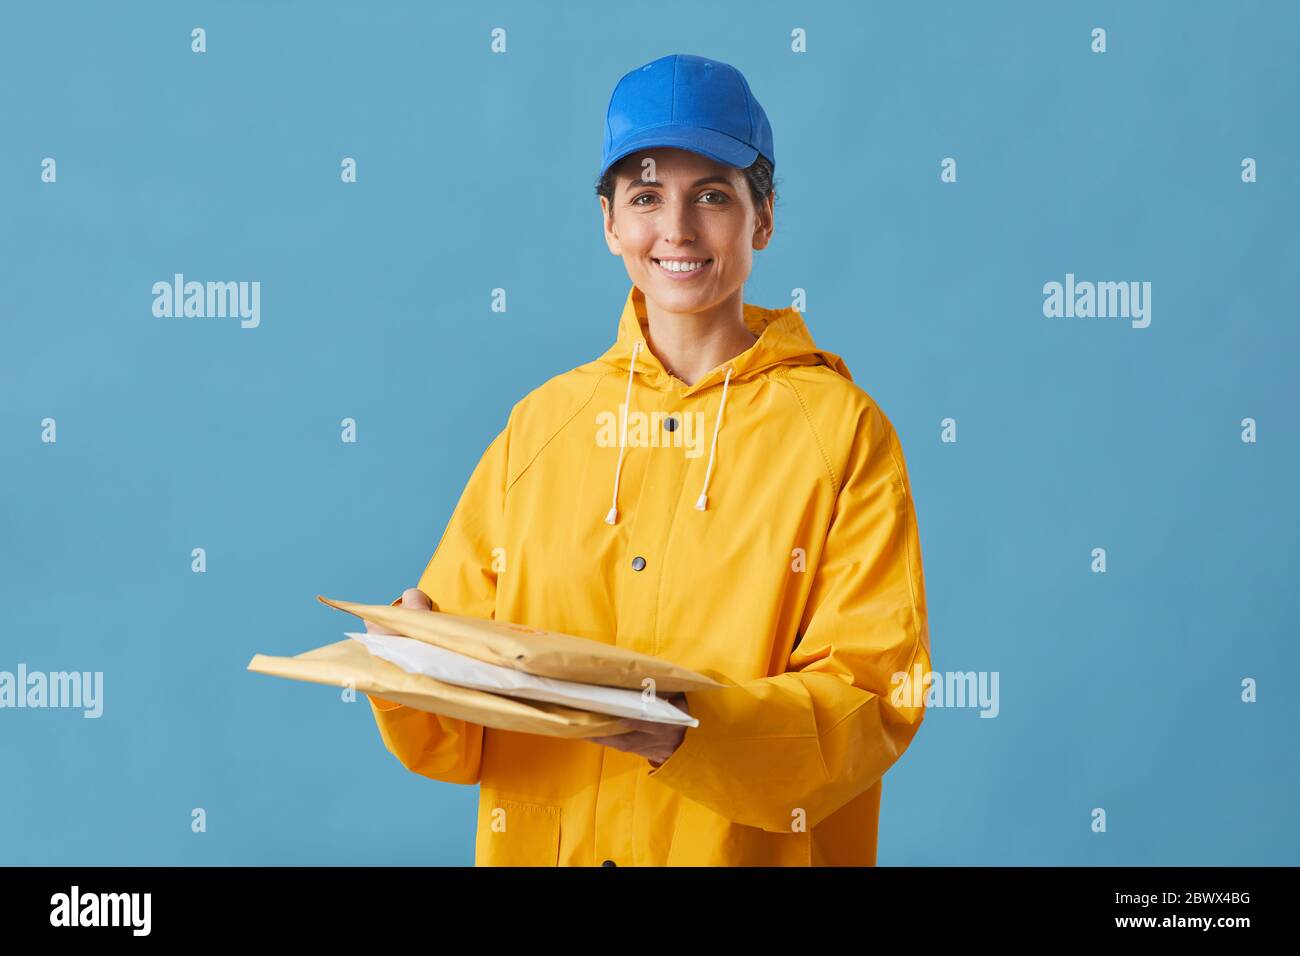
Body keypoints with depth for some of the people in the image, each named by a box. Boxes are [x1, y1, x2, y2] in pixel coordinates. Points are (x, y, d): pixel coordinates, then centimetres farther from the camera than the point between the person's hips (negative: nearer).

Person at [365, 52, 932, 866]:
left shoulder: (843, 431, -6)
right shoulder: (540, 424, 2)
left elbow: (874, 702, -11)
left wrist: (701, 731, -25)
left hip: (750, 849, -2)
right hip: (537, 844, 3)